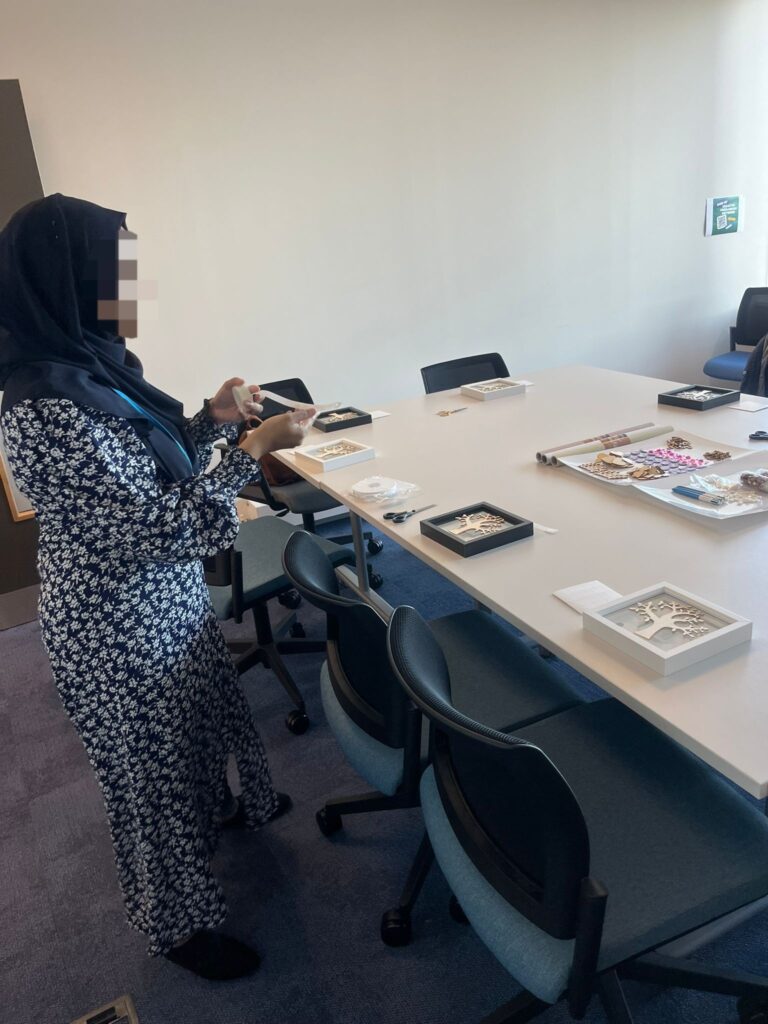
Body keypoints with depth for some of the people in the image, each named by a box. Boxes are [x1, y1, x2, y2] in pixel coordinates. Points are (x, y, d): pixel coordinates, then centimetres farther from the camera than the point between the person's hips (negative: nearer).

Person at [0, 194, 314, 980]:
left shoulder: (90, 365, -2)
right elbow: (160, 524, -29)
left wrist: (214, 419, -4)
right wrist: (252, 450, -25)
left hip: (166, 602, 9)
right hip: (118, 629, -8)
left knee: (196, 723, 30)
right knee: (151, 768, 13)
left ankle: (220, 809, 60)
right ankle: (177, 924, 40)